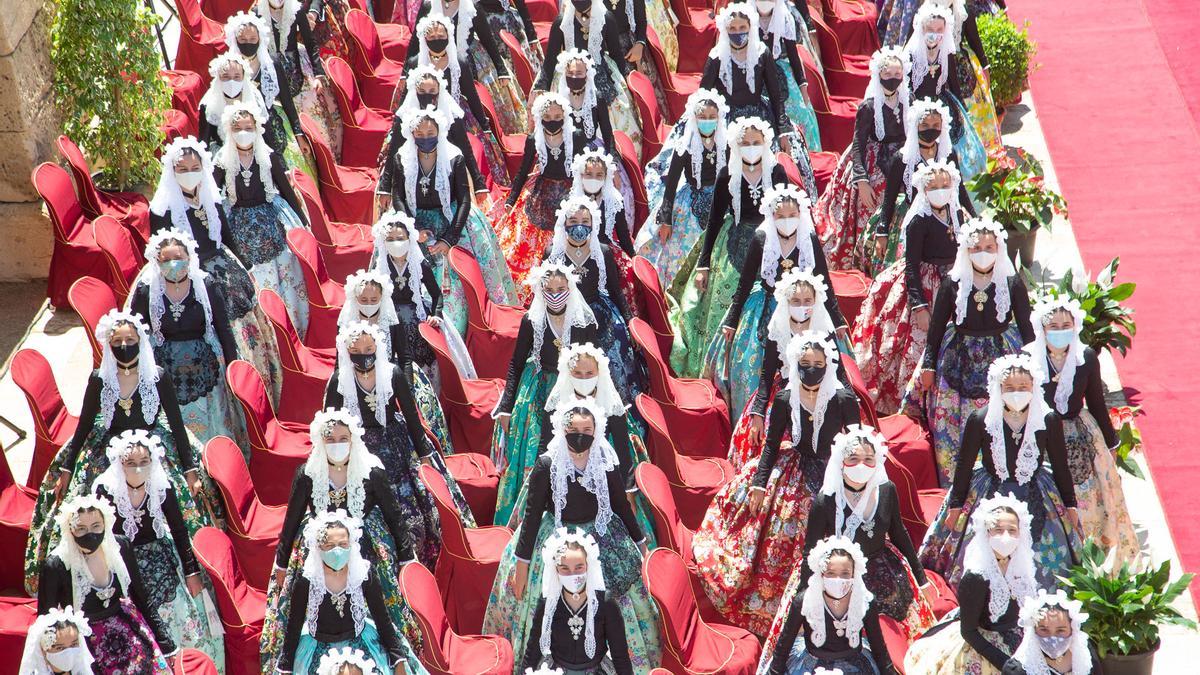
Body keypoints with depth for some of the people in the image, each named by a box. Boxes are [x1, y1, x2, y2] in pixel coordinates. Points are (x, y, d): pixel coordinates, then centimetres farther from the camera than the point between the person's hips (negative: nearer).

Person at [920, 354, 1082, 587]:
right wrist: (955, 505, 3)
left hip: (1035, 497, 1)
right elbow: (964, 464, 0)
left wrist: (1070, 505, 9)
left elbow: (1061, 465, 4)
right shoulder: (980, 419, -11)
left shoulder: (1049, 420, -9)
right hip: (990, 496, -1)